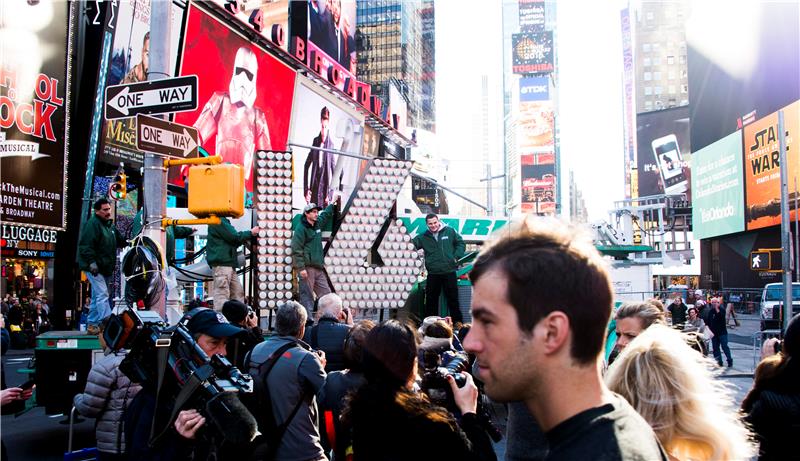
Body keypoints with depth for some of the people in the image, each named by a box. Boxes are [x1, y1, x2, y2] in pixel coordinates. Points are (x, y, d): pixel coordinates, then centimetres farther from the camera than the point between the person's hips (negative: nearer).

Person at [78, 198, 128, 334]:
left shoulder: (110, 225, 16)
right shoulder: (92, 224, -13)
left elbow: (120, 240, 25)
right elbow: (85, 245, -21)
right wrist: (92, 262, -28)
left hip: (105, 268, 10)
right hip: (94, 267, -10)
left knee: (97, 297, 14)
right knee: (102, 294, -17)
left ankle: (92, 325, 22)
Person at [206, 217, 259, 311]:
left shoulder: (222, 221, 20)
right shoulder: (218, 221, -11)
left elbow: (231, 242, 23)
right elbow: (234, 237, -14)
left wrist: (246, 238, 10)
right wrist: (251, 233, -1)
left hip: (228, 264, 10)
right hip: (222, 263, -10)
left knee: (238, 292, 11)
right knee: (222, 293, -10)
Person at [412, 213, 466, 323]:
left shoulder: (450, 231, 0)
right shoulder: (423, 237, 6)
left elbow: (461, 243, 6)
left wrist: (456, 257, -5)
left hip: (449, 272, -2)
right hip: (433, 274, 2)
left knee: (453, 299, 4)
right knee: (431, 300, 8)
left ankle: (458, 322, 12)